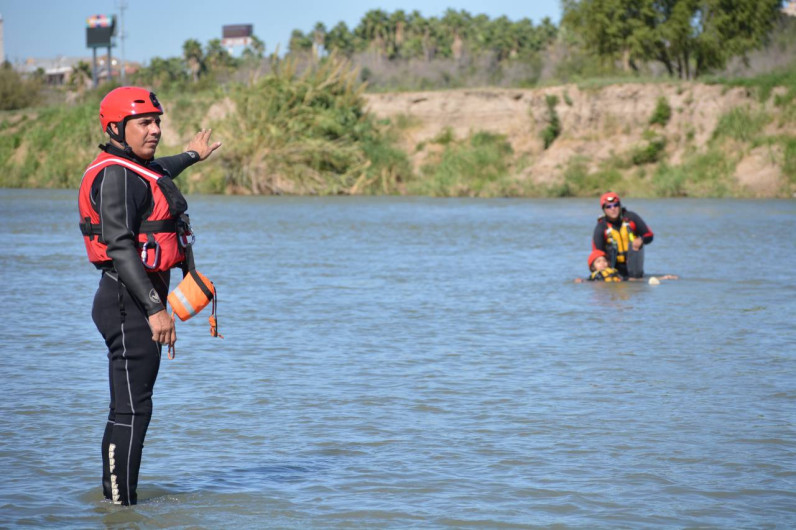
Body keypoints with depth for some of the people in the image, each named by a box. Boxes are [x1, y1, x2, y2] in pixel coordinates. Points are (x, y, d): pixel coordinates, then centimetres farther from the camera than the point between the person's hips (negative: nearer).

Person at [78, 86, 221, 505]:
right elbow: (121, 247, -24)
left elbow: (154, 174, 43)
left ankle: (114, 498, 23)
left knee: (130, 406, 15)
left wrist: (191, 156, 62)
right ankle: (121, 503, -7)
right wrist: (156, 309, -30)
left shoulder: (135, 170, 16)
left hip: (139, 301, 11)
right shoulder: (116, 176, -15)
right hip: (129, 302, -11)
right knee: (131, 409, -10)